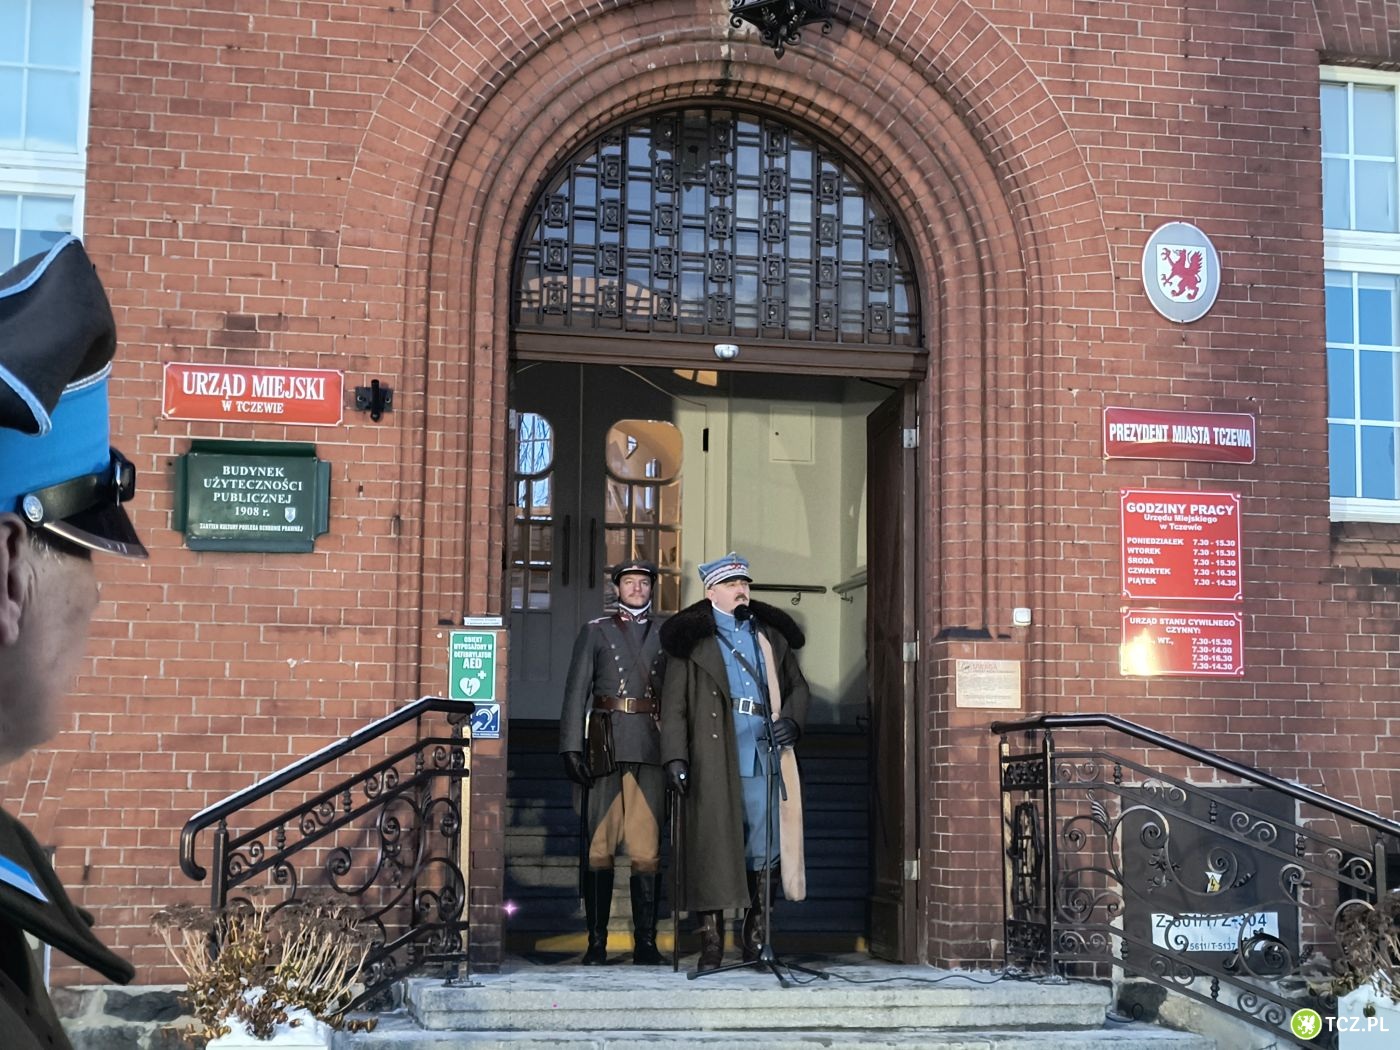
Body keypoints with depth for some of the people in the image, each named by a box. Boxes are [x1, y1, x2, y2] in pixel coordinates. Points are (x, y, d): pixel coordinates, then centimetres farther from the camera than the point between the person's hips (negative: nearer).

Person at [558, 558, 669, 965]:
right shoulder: (596, 631, 13)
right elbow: (577, 690, 7)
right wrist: (572, 746, -3)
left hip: (651, 748, 0)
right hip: (605, 745, 0)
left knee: (647, 847, -3)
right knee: (598, 846, -1)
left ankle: (646, 941, 3)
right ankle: (596, 941, 4)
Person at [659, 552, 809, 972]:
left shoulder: (771, 634, 20)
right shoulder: (692, 638, 8)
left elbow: (798, 687, 24)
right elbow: (674, 705, 3)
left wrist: (791, 720, 3)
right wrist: (675, 757, -7)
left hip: (764, 749, 3)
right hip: (713, 753, -3)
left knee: (762, 842, 1)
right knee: (713, 844, -6)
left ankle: (757, 937, 11)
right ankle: (711, 942, -1)